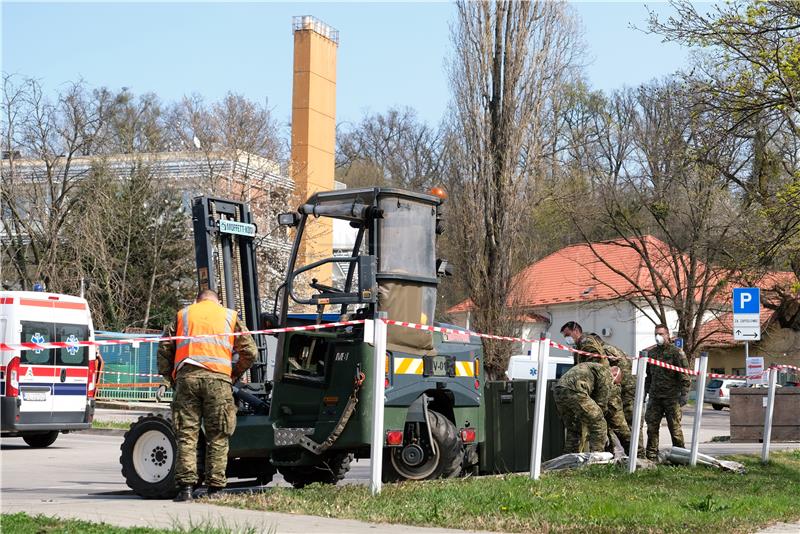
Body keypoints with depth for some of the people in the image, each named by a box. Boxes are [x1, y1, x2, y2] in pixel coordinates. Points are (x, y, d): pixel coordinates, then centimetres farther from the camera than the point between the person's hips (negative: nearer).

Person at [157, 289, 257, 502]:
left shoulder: (183, 315, 21)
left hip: (187, 376, 1)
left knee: (186, 435, 2)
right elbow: (249, 351, 10)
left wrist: (171, 378, 19)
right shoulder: (229, 316, 19)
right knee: (217, 437, 4)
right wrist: (234, 374, 21)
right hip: (218, 378, -1)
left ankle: (186, 486, -6)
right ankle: (215, 488, 1)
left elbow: (164, 349, 12)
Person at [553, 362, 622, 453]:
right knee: (599, 424, 2)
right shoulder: (607, 373, 12)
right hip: (573, 391, -9)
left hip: (558, 391, 9)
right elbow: (601, 403, 7)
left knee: (573, 429, 24)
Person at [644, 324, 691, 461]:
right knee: (652, 426, 3)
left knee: (674, 427, -1)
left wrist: (684, 393, -13)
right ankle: (651, 455, 8)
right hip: (654, 397, 5)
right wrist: (647, 392, 18)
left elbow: (684, 375, -7)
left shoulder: (676, 352, -3)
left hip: (671, 397, -5)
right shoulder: (651, 353, 16)